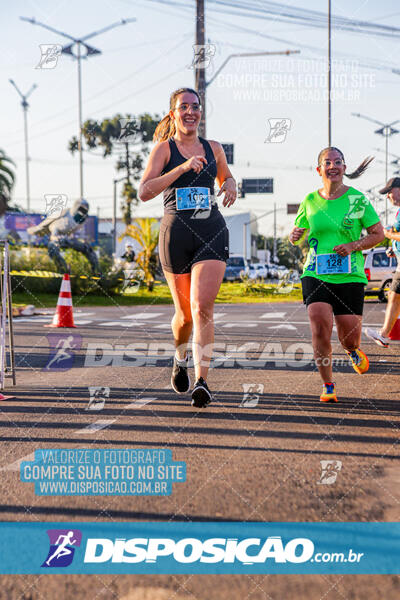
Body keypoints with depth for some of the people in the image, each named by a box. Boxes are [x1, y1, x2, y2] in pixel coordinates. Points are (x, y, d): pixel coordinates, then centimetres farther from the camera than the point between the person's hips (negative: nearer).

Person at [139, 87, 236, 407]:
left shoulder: (213, 149, 12)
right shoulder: (164, 148, 2)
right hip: (176, 233, -1)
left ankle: (201, 382, -16)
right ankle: (181, 357, 41)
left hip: (212, 232, 1)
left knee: (203, 306, -16)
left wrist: (230, 187, 7)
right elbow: (144, 192, -11)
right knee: (185, 313, 8)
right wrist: (182, 168, -20)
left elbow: (226, 177, 32)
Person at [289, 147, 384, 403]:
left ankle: (353, 351, 41)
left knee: (349, 339, 1)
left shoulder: (357, 199, 0)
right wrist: (294, 235, -6)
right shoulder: (310, 201, 6)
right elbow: (296, 234, 18)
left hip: (350, 276, -1)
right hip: (316, 274, 1)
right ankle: (328, 386, 0)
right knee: (320, 328, -17)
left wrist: (353, 246, -12)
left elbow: (378, 234, 4)